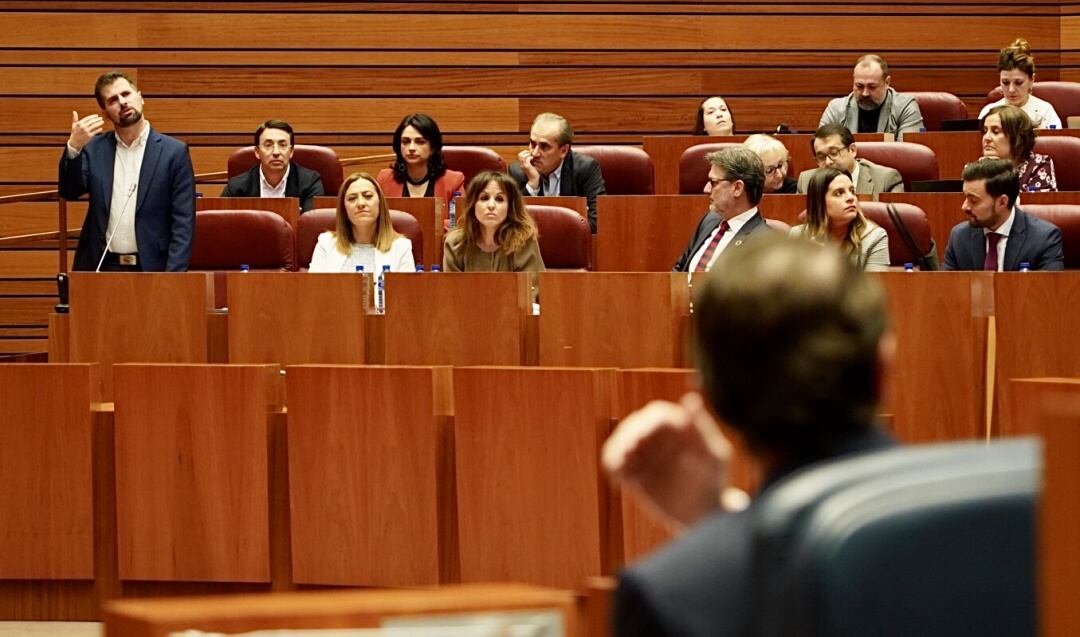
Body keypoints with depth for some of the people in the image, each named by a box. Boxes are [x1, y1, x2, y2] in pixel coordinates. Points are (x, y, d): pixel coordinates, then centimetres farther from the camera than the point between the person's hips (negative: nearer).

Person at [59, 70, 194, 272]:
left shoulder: (174, 152, 0)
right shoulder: (94, 149, 10)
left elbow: (183, 223, -3)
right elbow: (69, 192, -2)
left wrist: (172, 277, -13)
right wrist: (74, 147, -18)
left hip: (150, 269, -2)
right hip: (99, 269, 2)